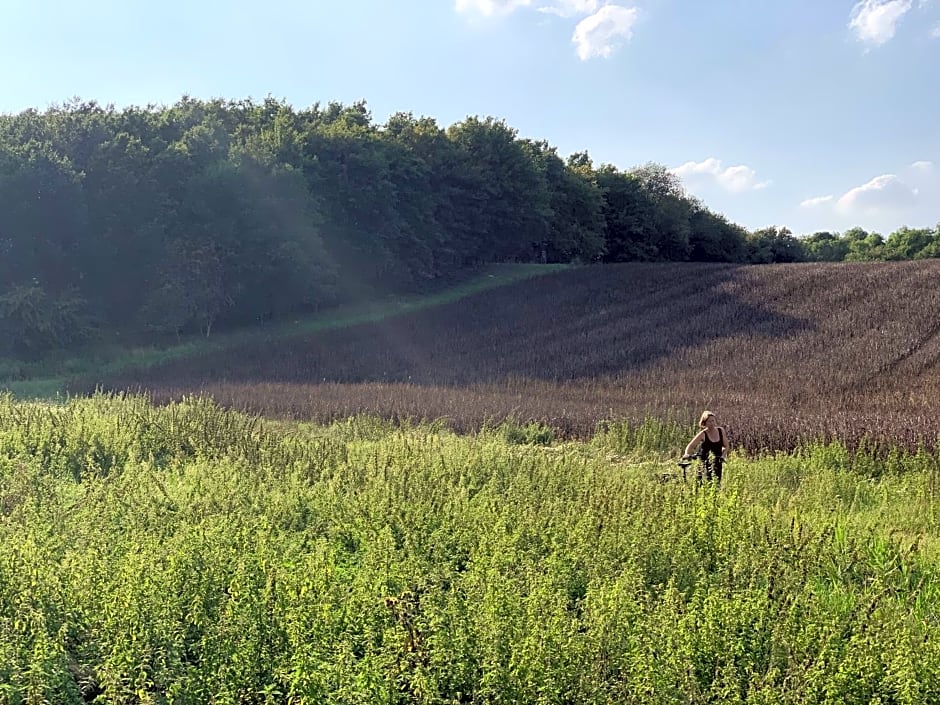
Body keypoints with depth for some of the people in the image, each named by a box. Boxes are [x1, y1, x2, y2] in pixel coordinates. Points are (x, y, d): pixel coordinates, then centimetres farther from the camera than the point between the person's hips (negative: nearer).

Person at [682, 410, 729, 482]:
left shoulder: (721, 431, -2)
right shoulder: (703, 434, -12)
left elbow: (726, 446, 7)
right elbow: (690, 446, -14)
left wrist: (723, 455, -12)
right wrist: (687, 454, -34)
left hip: (717, 462, 3)